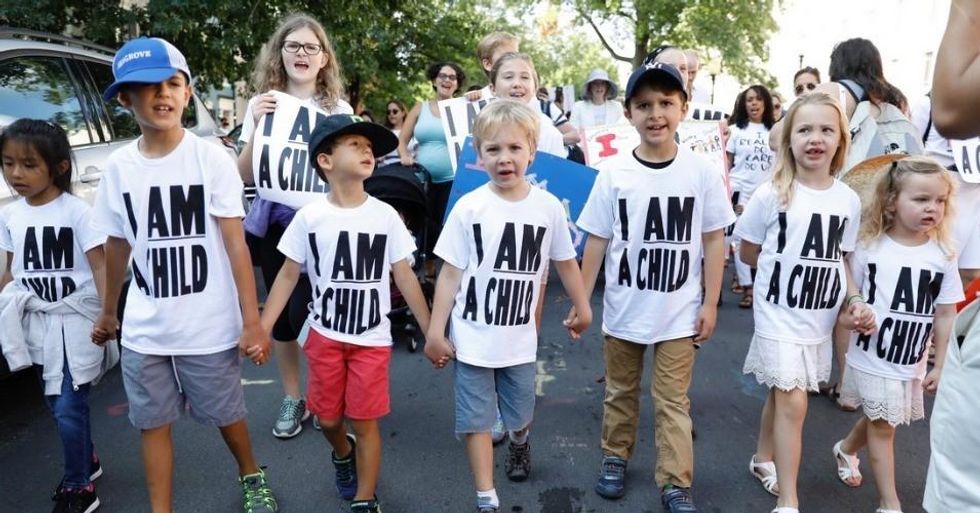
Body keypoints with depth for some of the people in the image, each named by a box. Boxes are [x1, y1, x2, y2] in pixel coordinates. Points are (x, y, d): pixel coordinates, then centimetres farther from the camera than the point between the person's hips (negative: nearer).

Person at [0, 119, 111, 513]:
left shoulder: (77, 211, -13)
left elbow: (99, 266, -15)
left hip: (76, 320, -6)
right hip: (37, 323, 6)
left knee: (68, 409, -4)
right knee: (59, 405, 17)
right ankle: (86, 461, 38)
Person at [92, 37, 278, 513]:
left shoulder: (210, 158, -11)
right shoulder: (118, 166, 0)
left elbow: (235, 244, -12)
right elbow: (117, 245, 11)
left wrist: (251, 322, -13)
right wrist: (108, 312, 20)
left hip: (209, 326, -3)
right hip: (144, 330, 3)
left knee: (226, 414, 15)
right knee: (153, 422, 13)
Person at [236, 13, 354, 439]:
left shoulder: (338, 109, 4)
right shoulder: (262, 105, 7)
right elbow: (244, 176, 2)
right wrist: (259, 128, -11)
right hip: (274, 222, 2)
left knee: (304, 314, -10)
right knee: (281, 315, 8)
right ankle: (292, 398, 26)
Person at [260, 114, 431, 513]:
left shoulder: (386, 216, -7)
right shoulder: (310, 217, -8)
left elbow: (405, 277, -1)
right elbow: (288, 275, 0)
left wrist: (431, 332, -1)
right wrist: (261, 329, -4)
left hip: (372, 338, -1)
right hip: (325, 335, 1)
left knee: (365, 421, 4)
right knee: (328, 418, 14)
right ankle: (343, 454, 49)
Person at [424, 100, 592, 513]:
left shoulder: (548, 207, -6)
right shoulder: (468, 208, -10)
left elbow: (565, 262, 8)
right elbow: (450, 273, -6)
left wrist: (582, 308, 17)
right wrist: (435, 331, -7)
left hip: (520, 336, 2)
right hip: (471, 336, -1)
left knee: (519, 414, 19)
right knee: (476, 419, 5)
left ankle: (520, 441, 54)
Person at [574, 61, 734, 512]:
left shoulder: (702, 172, -7)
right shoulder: (613, 172, -7)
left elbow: (714, 239, -1)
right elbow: (597, 240, -2)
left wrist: (710, 303, -2)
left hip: (679, 313, -1)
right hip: (622, 309, 1)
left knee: (672, 402, 8)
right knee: (620, 392, 19)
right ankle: (615, 457, 39)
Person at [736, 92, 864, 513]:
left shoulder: (849, 200, -1)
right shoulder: (772, 194, -11)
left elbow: (839, 258, 10)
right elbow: (747, 253, -2)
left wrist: (854, 300, -2)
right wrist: (789, 267, -3)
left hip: (821, 319, 4)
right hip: (779, 315, -4)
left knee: (782, 395, 18)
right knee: (792, 402, -6)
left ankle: (763, 458, 41)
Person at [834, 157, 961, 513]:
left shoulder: (943, 255, -6)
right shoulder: (869, 247, -11)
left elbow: (945, 315, 0)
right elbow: (849, 294, 1)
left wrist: (941, 366, 2)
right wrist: (848, 315, -20)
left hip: (911, 363, 3)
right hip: (870, 358, -3)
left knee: (877, 421, 20)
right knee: (882, 427, 6)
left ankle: (846, 449, 50)